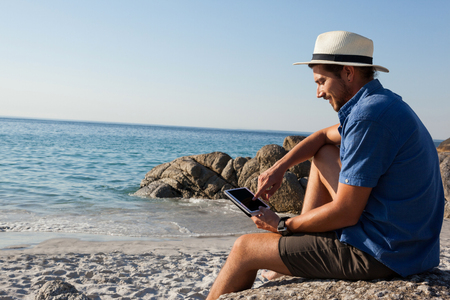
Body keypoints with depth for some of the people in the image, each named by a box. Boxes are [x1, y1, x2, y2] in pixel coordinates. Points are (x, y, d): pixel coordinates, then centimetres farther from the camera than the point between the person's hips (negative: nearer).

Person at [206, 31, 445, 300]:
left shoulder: (369, 116, -22)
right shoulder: (385, 102, 11)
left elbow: (344, 214, -22)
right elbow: (323, 136, 25)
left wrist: (283, 226, -6)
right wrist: (280, 166, 9)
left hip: (379, 254, -10)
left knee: (245, 248, -2)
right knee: (323, 155, 22)